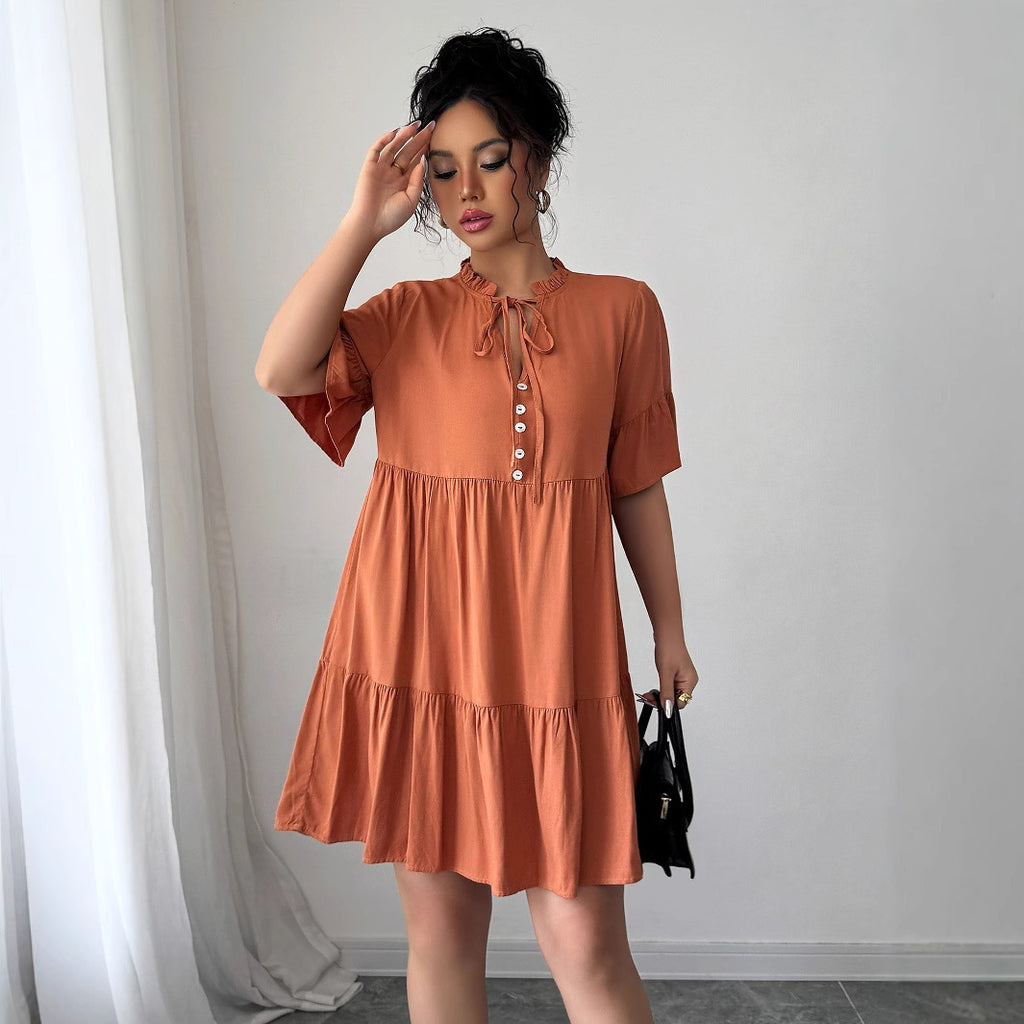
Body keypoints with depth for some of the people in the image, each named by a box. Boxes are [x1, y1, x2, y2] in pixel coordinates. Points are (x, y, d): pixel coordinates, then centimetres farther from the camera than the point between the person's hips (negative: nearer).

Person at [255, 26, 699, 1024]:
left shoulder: (620, 310, 6)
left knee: (584, 940, 3)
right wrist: (365, 220, -9)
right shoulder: (406, 314, 7)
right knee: (438, 922, 12)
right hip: (420, 647, 1)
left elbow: (637, 487, 10)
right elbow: (279, 369, -11)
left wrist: (668, 632, 11)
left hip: (554, 651, -1)